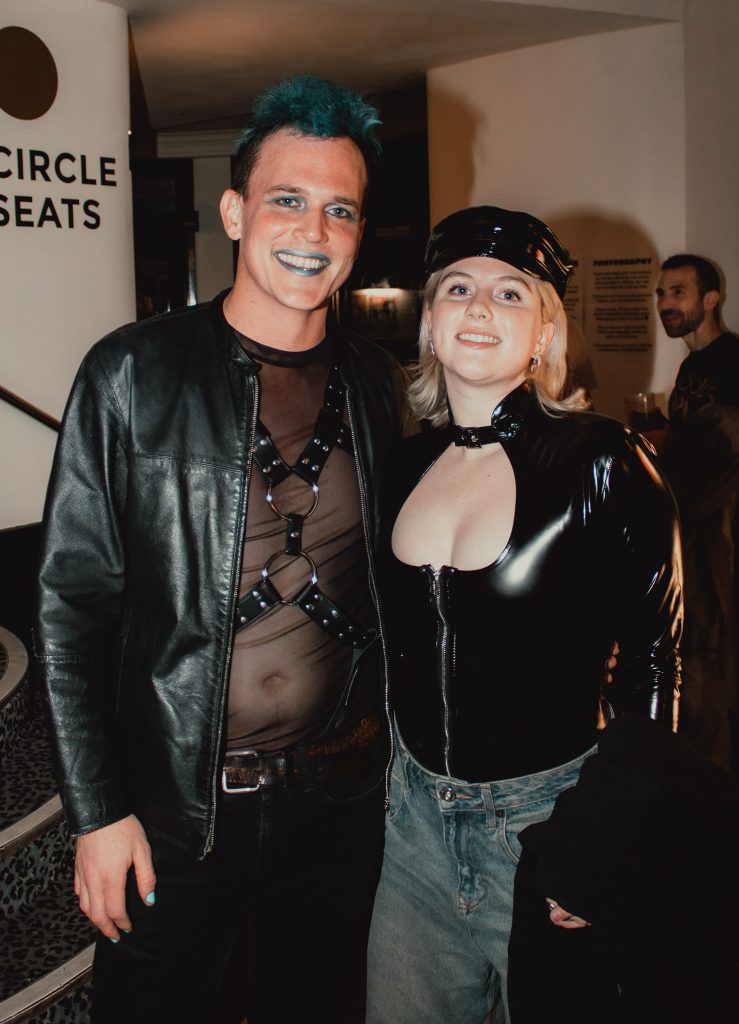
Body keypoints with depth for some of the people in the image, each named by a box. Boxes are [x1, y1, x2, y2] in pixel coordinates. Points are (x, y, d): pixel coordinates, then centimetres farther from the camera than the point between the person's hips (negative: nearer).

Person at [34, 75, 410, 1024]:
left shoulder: (378, 386, 1)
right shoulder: (134, 373, -10)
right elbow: (72, 604, -9)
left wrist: (396, 761, 7)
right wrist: (97, 812, -11)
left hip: (341, 800, 4)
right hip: (175, 807, -3)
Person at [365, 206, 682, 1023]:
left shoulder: (603, 465, -14)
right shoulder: (406, 464, 2)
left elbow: (650, 664, -10)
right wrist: (387, 783, 12)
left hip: (549, 822, -5)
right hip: (416, 811, 5)